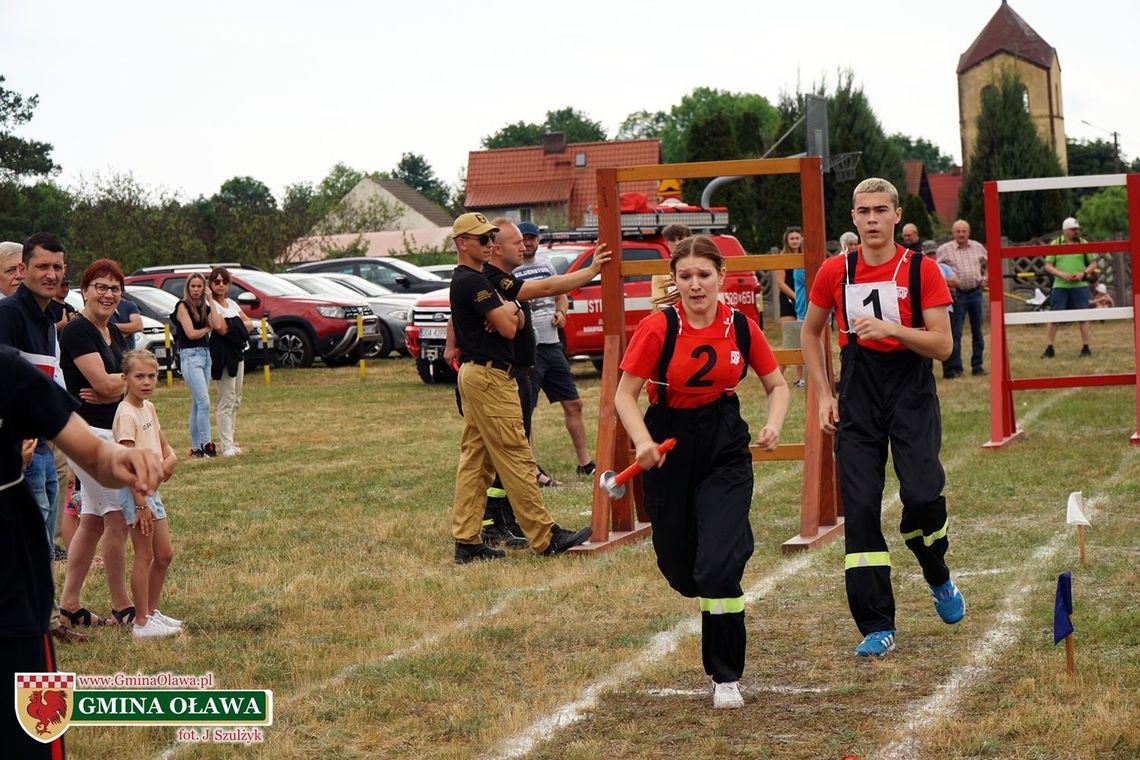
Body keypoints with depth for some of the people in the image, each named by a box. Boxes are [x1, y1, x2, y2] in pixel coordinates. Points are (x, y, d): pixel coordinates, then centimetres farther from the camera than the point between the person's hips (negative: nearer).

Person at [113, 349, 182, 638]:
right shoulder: (126, 413, -18)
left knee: (164, 554, 14)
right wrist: (141, 504, -22)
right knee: (144, 556, -3)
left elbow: (162, 444, 21)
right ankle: (141, 622, 4)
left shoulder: (149, 408, 9)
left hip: (151, 488, 9)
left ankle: (151, 611, 26)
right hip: (134, 490, -9)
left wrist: (170, 458, -3)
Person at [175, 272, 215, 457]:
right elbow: (191, 333, -11)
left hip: (206, 354, 7)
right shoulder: (183, 306, -4)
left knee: (197, 403, 8)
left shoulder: (204, 307, 15)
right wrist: (207, 328, 4)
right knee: (204, 402, -15)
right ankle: (207, 444, -16)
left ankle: (196, 447, 11)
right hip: (190, 355, -7)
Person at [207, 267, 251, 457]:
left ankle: (230, 441, 19)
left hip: (238, 352, 9)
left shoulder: (232, 303, 15)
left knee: (235, 400, 12)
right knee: (226, 401, -11)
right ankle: (227, 445, -11)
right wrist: (211, 302, -20)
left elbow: (249, 323, 14)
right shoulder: (210, 304, -9)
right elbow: (219, 327, -24)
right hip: (222, 355, -9)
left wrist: (232, 326, -4)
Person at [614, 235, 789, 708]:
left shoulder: (741, 327, -4)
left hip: (726, 448, 0)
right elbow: (625, 393, -8)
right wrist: (643, 441, -25)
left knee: (719, 566, -14)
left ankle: (726, 678, 0)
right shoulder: (659, 328, -11)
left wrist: (774, 425, -11)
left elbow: (777, 385, 9)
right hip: (670, 449, 0)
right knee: (678, 567, 10)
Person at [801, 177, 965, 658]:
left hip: (912, 395, -2)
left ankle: (938, 578, 16)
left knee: (923, 497, -18)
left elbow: (943, 345, -8)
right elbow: (811, 332, 17)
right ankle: (877, 629, 1)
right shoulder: (835, 272, 3)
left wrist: (889, 328, -22)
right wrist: (824, 395, 9)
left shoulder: (921, 270, -5)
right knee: (859, 508, -5)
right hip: (857, 399, 2)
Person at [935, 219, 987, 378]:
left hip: (975, 292, 4)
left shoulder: (978, 247, 9)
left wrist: (985, 278, 12)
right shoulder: (944, 249, -2)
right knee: (955, 332, -5)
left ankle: (977, 365, 15)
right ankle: (954, 368, -2)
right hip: (957, 294, -4)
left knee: (977, 332, 7)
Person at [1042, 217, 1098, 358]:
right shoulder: (1055, 244, 5)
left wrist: (1083, 273, -10)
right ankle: (1049, 349, 3)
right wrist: (1062, 274, -13)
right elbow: (1048, 266, 3)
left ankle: (1086, 348, 9)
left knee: (1082, 317, 1)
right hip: (1060, 286, 0)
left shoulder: (1083, 243, 7)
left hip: (1080, 286, 0)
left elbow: (1093, 263, 8)